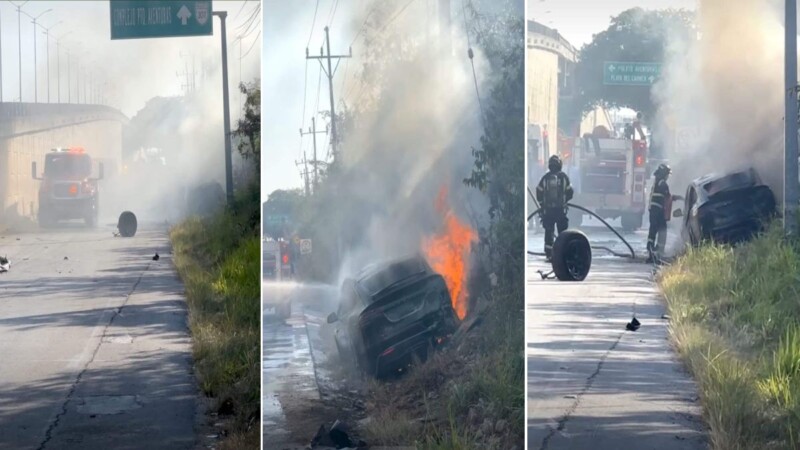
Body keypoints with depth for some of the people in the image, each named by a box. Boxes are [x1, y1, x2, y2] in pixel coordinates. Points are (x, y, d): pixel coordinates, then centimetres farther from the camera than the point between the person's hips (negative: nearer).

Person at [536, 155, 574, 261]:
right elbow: (570, 193, 1)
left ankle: (549, 254, 4)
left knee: (548, 232, 6)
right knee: (562, 232, 6)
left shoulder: (545, 178, 0)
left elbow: (539, 194, 3)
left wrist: (543, 203, 20)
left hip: (547, 209, 1)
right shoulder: (563, 177, -4)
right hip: (561, 209, -1)